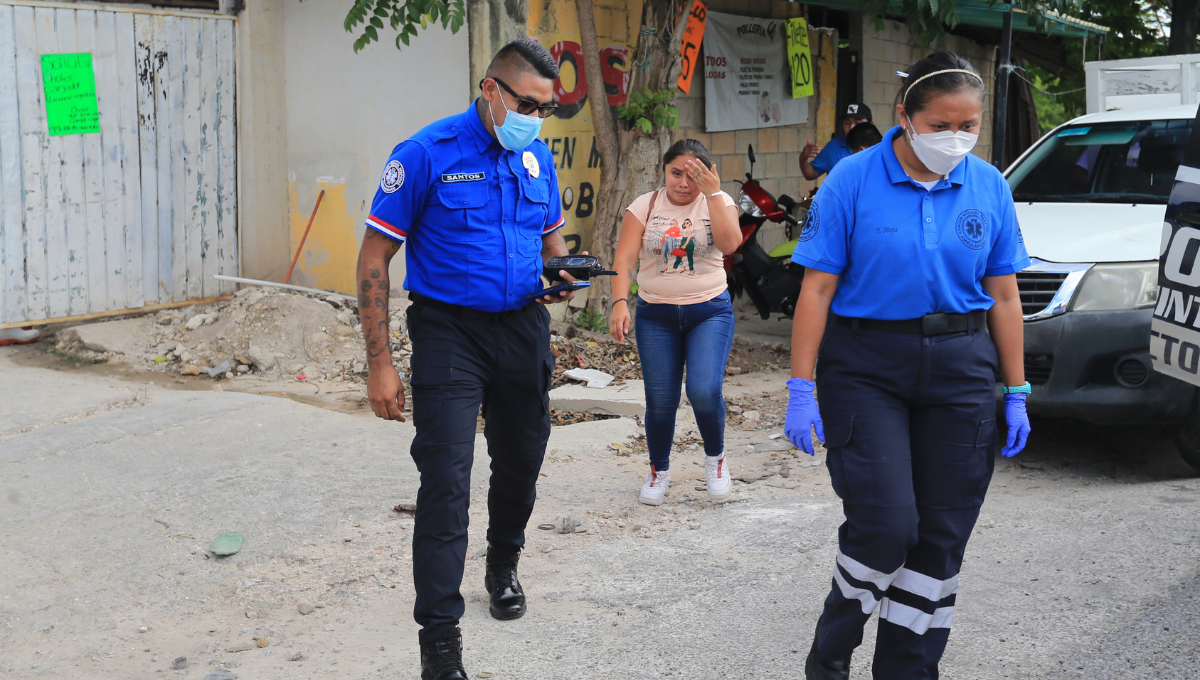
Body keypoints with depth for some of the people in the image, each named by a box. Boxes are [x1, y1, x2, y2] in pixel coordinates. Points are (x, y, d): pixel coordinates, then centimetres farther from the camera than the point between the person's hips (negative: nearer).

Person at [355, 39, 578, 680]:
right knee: (446, 479, -12)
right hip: (451, 331, -5)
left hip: (523, 326, 6)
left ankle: (503, 566, 47)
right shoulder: (426, 154, -13)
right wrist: (379, 364, -15)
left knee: (520, 460, 18)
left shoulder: (537, 157, 5)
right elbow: (374, 258, -11)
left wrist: (561, 276, -5)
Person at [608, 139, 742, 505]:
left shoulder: (718, 202, 1)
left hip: (710, 312, -1)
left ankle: (715, 457, 12)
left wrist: (712, 192, -19)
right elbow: (624, 259, -5)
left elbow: (730, 243, -18)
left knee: (704, 391, -17)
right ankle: (658, 471, 25)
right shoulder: (644, 206, 1)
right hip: (656, 315, 1)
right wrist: (620, 302, -20)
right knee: (660, 401, 1)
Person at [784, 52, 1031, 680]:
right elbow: (817, 289, -7)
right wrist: (800, 388, -10)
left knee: (941, 535, 5)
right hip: (866, 367, -4)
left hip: (960, 370, 4)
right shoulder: (853, 180, -7)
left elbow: (1003, 297, 8)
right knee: (885, 523, -13)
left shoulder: (989, 186, 4)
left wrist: (1016, 393, 8)